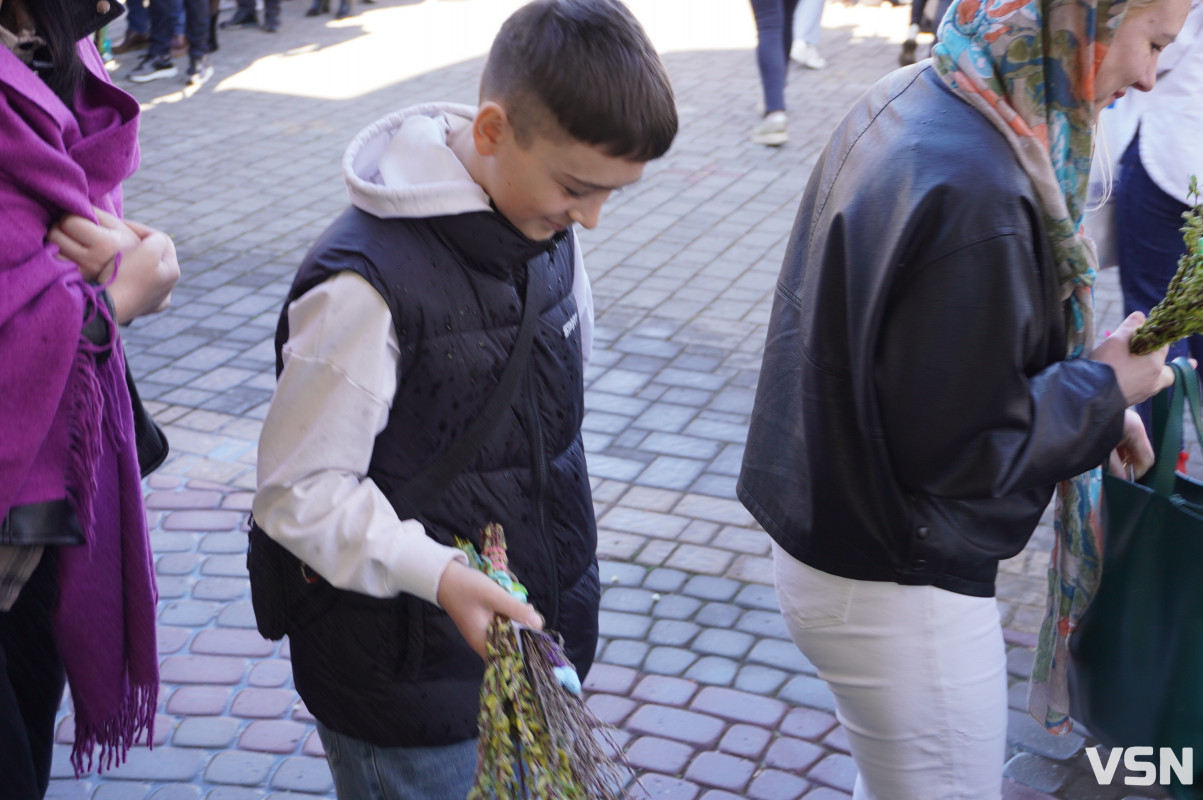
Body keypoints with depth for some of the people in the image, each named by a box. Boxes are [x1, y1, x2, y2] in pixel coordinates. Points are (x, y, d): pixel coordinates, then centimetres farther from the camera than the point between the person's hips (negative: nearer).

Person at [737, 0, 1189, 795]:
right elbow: (959, 448, -25)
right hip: (896, 596, -9)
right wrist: (1104, 389, -11)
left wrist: (1083, 389, 5)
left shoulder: (904, 105, 0)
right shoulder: (974, 191, -30)